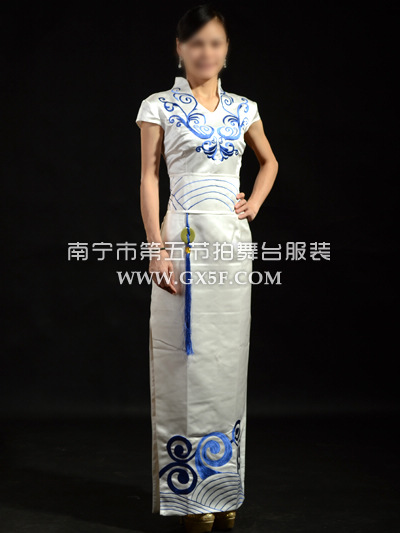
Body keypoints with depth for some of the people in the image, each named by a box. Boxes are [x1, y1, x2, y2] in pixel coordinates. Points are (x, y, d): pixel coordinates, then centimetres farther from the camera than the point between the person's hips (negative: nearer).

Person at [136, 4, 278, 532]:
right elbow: (149, 178, -2)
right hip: (185, 242, -4)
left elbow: (269, 161, 26)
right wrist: (158, 248, -11)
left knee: (228, 360, 8)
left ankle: (224, 488, 20)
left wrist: (254, 204, 9)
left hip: (232, 244, 4)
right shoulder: (159, 106, 1)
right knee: (186, 361, -1)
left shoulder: (243, 107, 12)